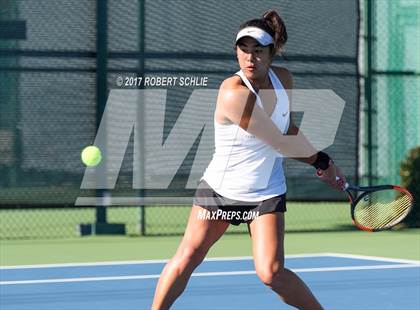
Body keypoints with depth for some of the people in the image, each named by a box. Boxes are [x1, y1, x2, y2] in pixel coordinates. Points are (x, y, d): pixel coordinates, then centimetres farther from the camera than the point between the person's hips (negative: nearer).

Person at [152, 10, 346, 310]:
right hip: (219, 189, -3)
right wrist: (321, 161, -10)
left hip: (266, 194, 3)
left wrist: (323, 165, 5)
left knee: (271, 272, -13)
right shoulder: (234, 93, -25)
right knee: (187, 258, -1)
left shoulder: (283, 78, -5)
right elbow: (284, 144, -22)